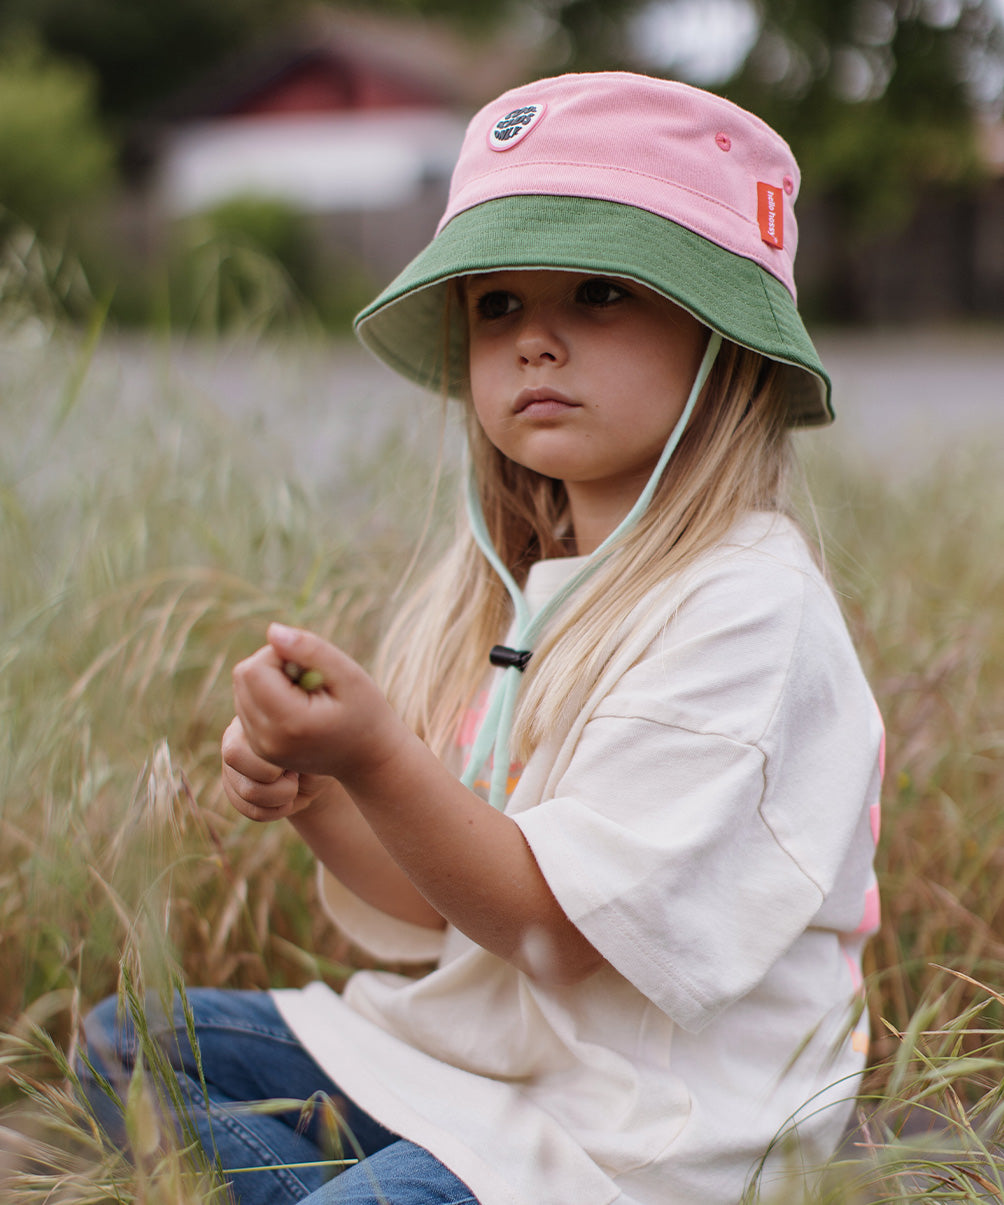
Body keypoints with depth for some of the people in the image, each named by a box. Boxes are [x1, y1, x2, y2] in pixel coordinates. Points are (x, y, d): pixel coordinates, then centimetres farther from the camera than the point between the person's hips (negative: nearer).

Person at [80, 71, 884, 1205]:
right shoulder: (517, 582, 5)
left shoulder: (748, 609, -20)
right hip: (477, 1039, 8)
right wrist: (313, 795, -11)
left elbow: (561, 925, -21)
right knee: (125, 1046, 9)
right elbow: (440, 899, 7)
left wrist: (373, 761, -31)